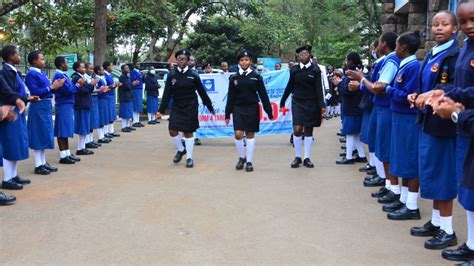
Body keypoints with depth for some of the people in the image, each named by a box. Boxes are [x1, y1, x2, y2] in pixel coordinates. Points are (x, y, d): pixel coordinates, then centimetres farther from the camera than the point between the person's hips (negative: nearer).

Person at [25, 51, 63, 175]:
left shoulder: (42, 73, 14)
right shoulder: (31, 74, -12)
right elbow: (35, 92, -20)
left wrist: (55, 86, 0)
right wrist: (51, 87, -19)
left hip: (46, 106, 9)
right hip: (38, 107, -9)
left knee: (44, 134, 13)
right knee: (39, 135, -3)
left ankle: (43, 162, 22)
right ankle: (38, 165, 4)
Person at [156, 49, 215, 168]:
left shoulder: (194, 76, -3)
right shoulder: (171, 76, 0)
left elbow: (202, 93, 3)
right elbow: (167, 95, -1)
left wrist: (210, 108, 7)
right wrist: (161, 110, -6)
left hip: (190, 108, -2)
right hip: (176, 108, 2)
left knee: (188, 132, 3)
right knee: (172, 131, -4)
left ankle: (189, 158, 14)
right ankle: (181, 150, 24)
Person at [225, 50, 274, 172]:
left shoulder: (256, 77, -1)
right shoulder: (234, 78, 2)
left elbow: (263, 95, 1)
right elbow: (230, 97, 5)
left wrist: (269, 112, -1)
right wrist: (227, 114, 4)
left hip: (252, 108, -1)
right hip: (238, 109, 1)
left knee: (250, 134, 4)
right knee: (238, 134, -8)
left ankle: (249, 161, 14)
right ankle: (242, 157, 15)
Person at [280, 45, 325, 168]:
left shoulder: (315, 70, -3)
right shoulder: (294, 70, 1)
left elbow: (318, 89, -6)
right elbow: (290, 86, 10)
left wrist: (321, 105, -15)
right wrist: (282, 102, 13)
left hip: (311, 103, 0)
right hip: (297, 102, 0)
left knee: (309, 131, 5)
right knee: (297, 129, -9)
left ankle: (307, 158, 13)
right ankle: (297, 157, 4)